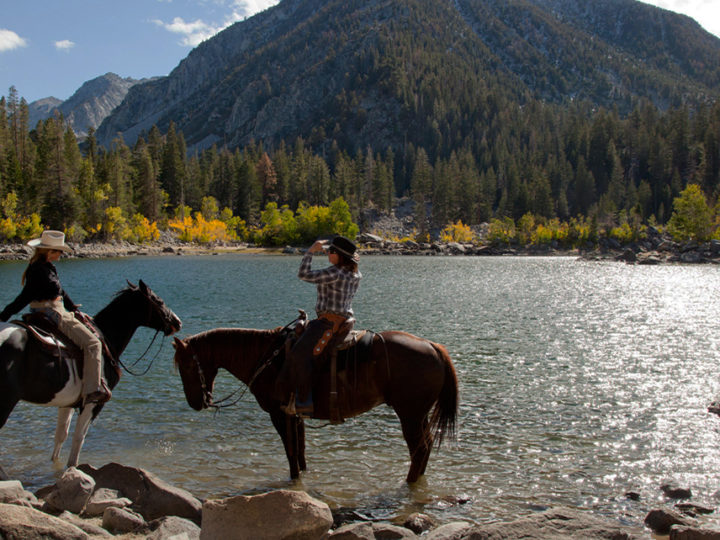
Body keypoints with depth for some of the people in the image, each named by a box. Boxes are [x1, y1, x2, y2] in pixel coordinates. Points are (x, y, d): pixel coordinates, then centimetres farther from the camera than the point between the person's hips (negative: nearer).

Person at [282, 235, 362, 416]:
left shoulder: (335, 273, -17)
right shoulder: (355, 274, 12)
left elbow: (304, 274, -16)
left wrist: (310, 252, -9)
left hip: (329, 322, -11)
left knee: (299, 354, -20)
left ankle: (306, 402, -23)